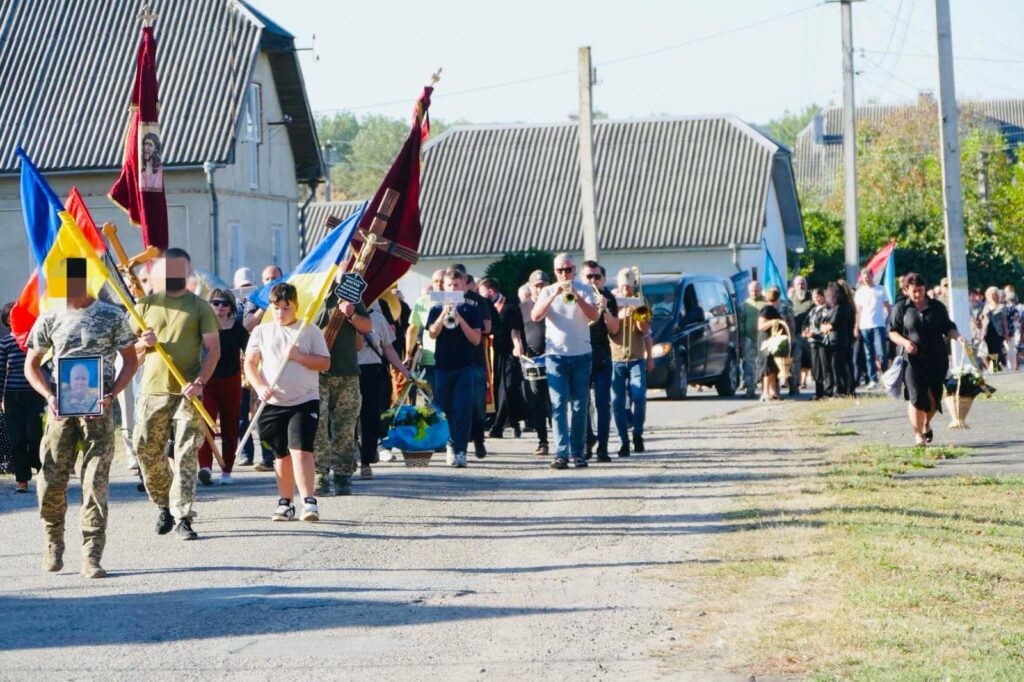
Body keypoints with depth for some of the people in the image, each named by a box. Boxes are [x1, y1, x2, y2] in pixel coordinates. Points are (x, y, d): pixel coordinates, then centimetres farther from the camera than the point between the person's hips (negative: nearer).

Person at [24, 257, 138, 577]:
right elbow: (31, 365, 12)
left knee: (96, 483, -6)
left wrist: (112, 393, -8)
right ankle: (53, 543, 24)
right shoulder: (49, 319, 7)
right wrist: (49, 396, -5)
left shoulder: (111, 316, 3)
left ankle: (91, 557, -5)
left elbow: (130, 360, 7)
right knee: (51, 481, 0)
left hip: (99, 409, -2)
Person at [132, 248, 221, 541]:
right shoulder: (146, 304, 11)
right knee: (146, 450, 2)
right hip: (153, 390, 3)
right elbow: (129, 349, 14)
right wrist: (143, 343, -10)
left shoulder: (200, 307, 4)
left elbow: (213, 348, -1)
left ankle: (183, 517, -6)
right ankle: (164, 504, 23)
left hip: (187, 393, -3)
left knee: (186, 456, -7)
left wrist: (200, 382, -15)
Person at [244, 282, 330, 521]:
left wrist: (299, 357, -15)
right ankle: (285, 503, 19)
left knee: (301, 450, -16)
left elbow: (325, 363, 1)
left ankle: (309, 502, -19)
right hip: (273, 403, 3)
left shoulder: (310, 330, 4)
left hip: (304, 401, -3)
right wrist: (260, 387, -10)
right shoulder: (261, 332, 10)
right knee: (282, 455, 10)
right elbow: (250, 363, 6)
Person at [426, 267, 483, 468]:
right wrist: (444, 314, -19)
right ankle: (450, 443, 25)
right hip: (442, 366, 2)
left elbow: (476, 339, -4)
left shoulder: (471, 310, 4)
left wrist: (460, 319, -15)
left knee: (463, 410, -11)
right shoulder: (436, 309, 7)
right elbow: (432, 334, -6)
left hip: (465, 367, -2)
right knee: (445, 410, 7)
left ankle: (460, 451, -13)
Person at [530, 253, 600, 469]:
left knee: (579, 405, 2)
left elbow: (594, 316, -9)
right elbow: (535, 316, -8)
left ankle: (577, 453, 7)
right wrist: (554, 295, -18)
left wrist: (576, 296, -21)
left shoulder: (584, 291, 5)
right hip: (555, 354, 0)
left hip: (581, 354, 0)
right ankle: (561, 453, -13)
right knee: (558, 404, -8)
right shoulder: (548, 292, 7)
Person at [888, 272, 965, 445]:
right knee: (916, 397, -11)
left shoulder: (937, 307, 10)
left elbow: (948, 327, 14)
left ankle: (926, 423, 35)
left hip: (937, 358, 2)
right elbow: (892, 332, 5)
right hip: (913, 359, -2)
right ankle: (918, 434, -1)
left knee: (934, 396, 5)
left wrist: (957, 336, -7)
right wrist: (904, 342, -14)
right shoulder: (901, 309, 4)